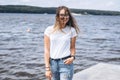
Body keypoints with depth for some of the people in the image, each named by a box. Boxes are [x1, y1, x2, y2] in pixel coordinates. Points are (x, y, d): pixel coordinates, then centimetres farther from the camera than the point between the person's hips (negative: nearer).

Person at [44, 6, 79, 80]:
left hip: (66, 63, -1)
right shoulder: (49, 30, -1)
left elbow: (72, 47, 11)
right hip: (52, 63, 2)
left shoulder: (71, 30, 0)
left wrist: (72, 57, -10)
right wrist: (47, 68, -5)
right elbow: (47, 50, -1)